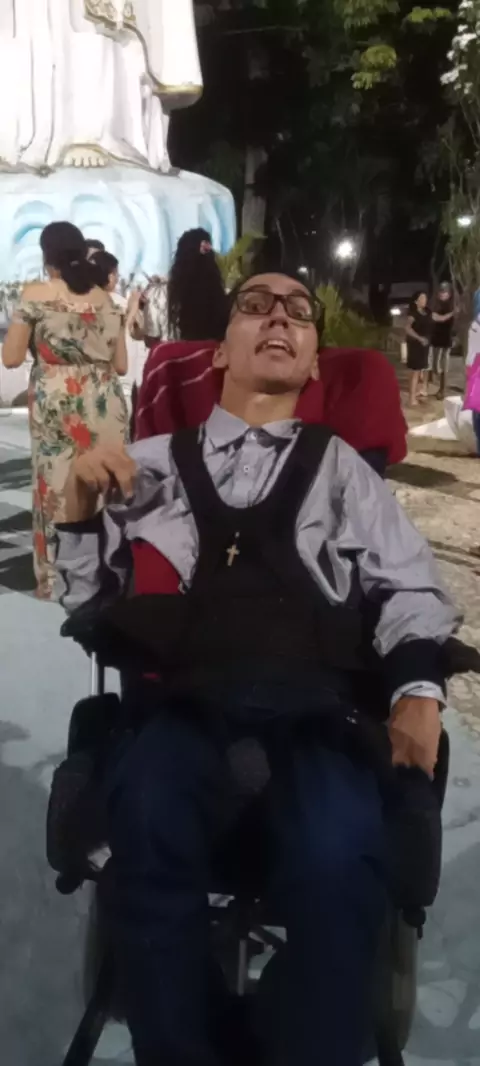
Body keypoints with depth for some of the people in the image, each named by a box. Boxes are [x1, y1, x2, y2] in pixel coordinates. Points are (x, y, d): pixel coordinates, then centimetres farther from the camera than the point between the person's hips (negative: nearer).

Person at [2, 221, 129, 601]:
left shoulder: (35, 294, -4)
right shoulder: (105, 299, 7)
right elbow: (121, 364, 8)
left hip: (55, 404, -2)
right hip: (104, 404, 3)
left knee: (56, 490, 6)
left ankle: (55, 583, 14)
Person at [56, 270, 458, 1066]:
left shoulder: (341, 468, 23)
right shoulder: (152, 462, 22)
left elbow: (411, 589, 15)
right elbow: (83, 597, 20)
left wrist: (418, 689, -4)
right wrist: (80, 502, 3)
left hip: (312, 710, 0)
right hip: (181, 701, 0)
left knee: (339, 854, -33)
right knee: (150, 827, -34)